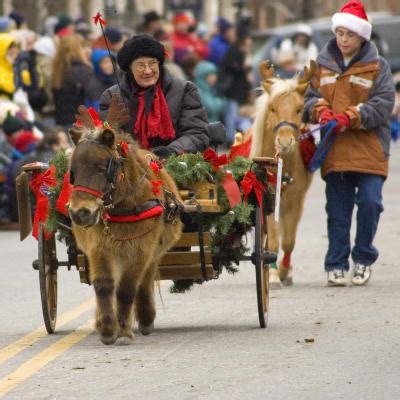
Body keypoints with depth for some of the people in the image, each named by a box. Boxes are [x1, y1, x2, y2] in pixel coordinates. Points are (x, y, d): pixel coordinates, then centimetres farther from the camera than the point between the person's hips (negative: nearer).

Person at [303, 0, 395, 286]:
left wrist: (350, 118, -17)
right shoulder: (323, 65, 11)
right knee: (338, 210, 3)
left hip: (370, 150, -2)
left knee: (370, 202, -8)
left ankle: (363, 258, 11)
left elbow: (383, 105, -6)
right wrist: (321, 111, -10)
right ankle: (337, 264, 9)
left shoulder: (377, 67, 1)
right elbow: (310, 96, 13)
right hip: (334, 152, 2)